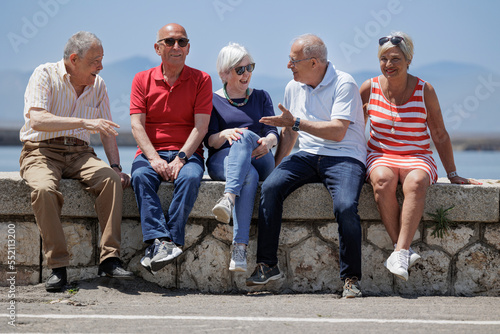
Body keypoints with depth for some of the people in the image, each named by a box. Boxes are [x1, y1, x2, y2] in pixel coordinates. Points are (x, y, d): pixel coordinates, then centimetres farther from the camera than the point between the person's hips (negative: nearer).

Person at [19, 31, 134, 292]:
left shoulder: (98, 85, 12)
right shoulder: (45, 75, -6)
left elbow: (106, 131, 18)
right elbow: (37, 120, -22)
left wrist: (116, 166, 2)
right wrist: (83, 122, -29)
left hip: (80, 153, 4)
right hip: (41, 151, -4)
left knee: (110, 179, -28)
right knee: (44, 188, -37)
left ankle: (109, 259, -28)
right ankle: (58, 266, -28)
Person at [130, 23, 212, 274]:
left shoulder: (201, 80, 6)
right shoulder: (142, 80, 10)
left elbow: (201, 125, -4)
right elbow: (137, 124, 0)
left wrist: (180, 158, -18)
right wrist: (154, 159, -16)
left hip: (187, 153, -1)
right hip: (151, 152, 1)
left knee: (190, 178, -34)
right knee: (140, 176, -33)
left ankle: (160, 245, -38)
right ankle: (160, 242, -45)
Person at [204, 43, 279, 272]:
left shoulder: (261, 97, 21)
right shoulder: (213, 100, 14)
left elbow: (273, 132, 8)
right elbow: (209, 140, 2)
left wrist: (268, 141, -18)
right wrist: (225, 134, -22)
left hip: (258, 161, 1)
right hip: (221, 162, -1)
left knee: (245, 137, -36)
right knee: (249, 176, -38)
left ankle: (228, 199, -56)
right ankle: (239, 248, -53)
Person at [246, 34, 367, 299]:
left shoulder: (344, 84, -8)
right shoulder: (293, 88, 13)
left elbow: (337, 132, -18)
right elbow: (289, 132, 25)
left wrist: (297, 122, -16)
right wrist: (276, 165, 15)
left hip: (345, 156, -5)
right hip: (307, 155, 6)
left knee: (345, 207, -32)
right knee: (270, 187, -22)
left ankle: (351, 278, -16)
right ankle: (267, 265, -15)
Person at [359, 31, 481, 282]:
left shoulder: (424, 91, 0)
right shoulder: (369, 88, 3)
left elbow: (440, 135, 7)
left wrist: (453, 175, 7)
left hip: (417, 157, -1)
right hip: (380, 156, 1)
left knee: (415, 183, -37)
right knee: (383, 181, -36)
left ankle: (400, 252, -43)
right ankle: (405, 250, -34)